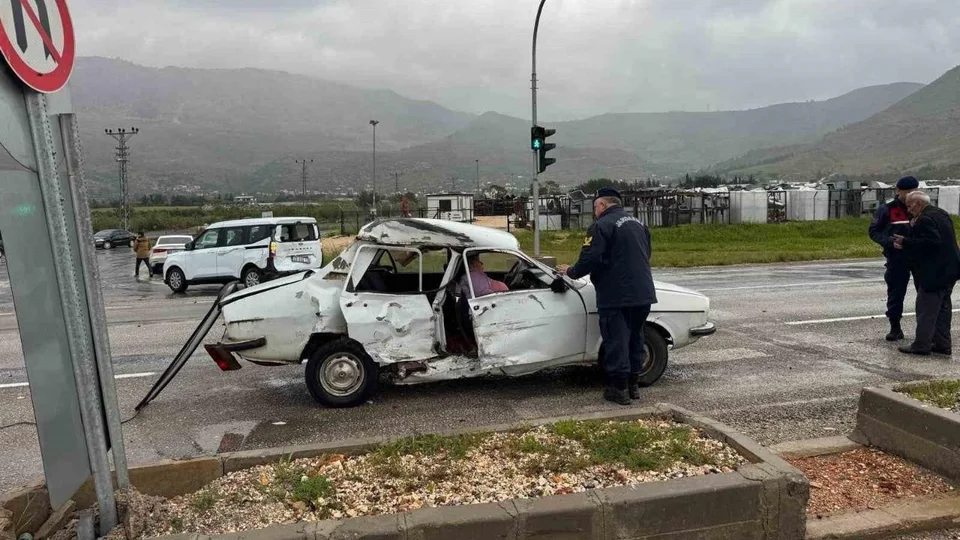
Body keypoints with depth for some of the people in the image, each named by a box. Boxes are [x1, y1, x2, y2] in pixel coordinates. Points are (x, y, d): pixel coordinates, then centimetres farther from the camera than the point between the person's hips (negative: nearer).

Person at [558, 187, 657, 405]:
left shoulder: (602, 226, -11)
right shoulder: (639, 224, 14)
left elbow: (589, 260, -18)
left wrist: (571, 271, 0)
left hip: (616, 296, -8)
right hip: (643, 293, 8)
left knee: (616, 341, 2)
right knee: (635, 338, 17)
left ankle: (619, 389, 9)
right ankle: (633, 385, 25)